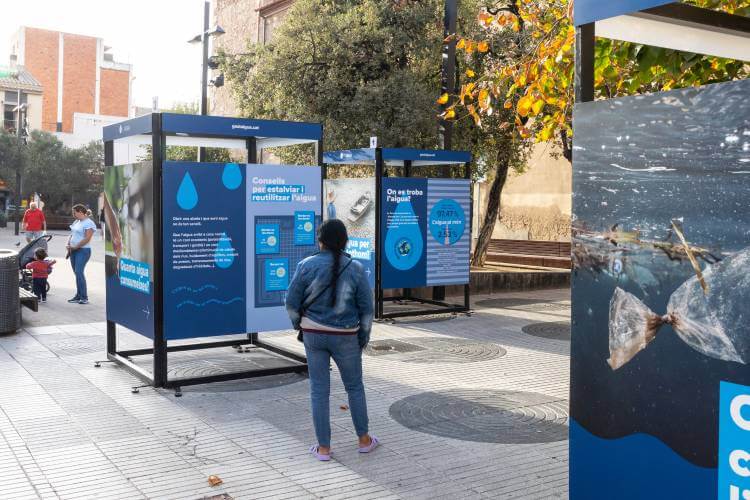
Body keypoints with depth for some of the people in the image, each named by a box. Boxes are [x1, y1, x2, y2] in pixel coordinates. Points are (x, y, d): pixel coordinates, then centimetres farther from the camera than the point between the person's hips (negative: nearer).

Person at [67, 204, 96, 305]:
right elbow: (72, 235, 22)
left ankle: (84, 297, -11)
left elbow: (87, 239, -17)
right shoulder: (76, 222, 18)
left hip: (83, 251, -9)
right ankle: (78, 296, 15)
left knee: (79, 272, -14)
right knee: (76, 273, 9)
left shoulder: (89, 223, -10)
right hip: (73, 251, 9)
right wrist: (68, 244, 3)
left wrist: (75, 247, -15)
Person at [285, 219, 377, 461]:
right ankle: (364, 439, 27)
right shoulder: (355, 269, -8)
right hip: (345, 337, 0)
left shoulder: (307, 266, -9)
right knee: (354, 387, 17)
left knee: (319, 390, 9)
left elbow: (292, 302, -5)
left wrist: (298, 325, 13)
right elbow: (366, 307, -4)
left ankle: (323, 447, 14)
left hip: (314, 334, 0)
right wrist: (364, 336, 9)